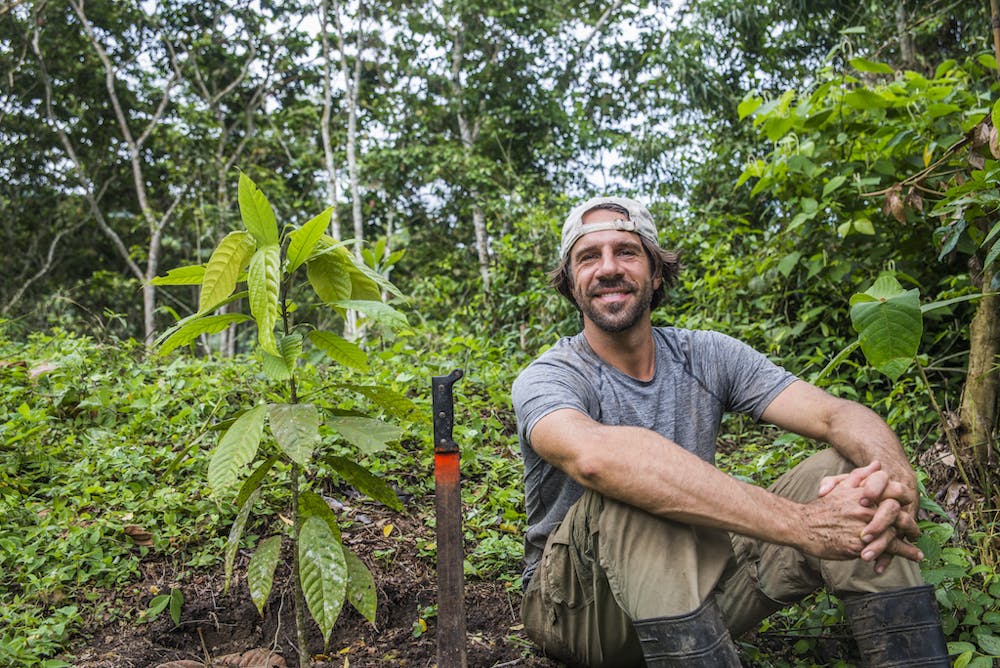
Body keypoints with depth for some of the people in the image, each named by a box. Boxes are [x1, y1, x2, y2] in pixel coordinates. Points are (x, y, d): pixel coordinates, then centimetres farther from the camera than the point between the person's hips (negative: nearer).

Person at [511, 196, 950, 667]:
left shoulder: (706, 356, 0)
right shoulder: (547, 379, -16)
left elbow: (837, 414, -10)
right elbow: (594, 455, -41)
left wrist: (895, 477, -35)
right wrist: (798, 523, -44)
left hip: (693, 584, 5)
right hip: (576, 605, -4)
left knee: (850, 468, -11)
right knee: (627, 489, -38)